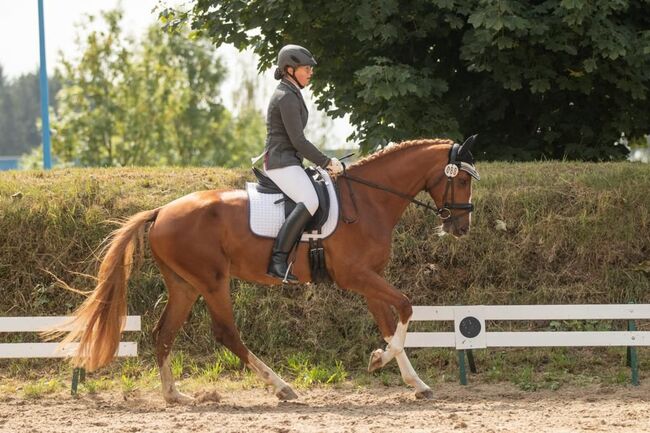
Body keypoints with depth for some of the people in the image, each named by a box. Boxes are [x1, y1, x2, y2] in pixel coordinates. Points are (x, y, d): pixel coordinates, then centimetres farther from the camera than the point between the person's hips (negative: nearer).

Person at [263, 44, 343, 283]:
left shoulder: (290, 95, 19)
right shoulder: (287, 98, -14)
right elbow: (298, 140, -18)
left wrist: (324, 162, 20)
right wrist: (327, 162, -13)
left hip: (288, 162, 11)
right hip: (281, 162, -11)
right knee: (309, 201, -32)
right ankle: (278, 260, -38)